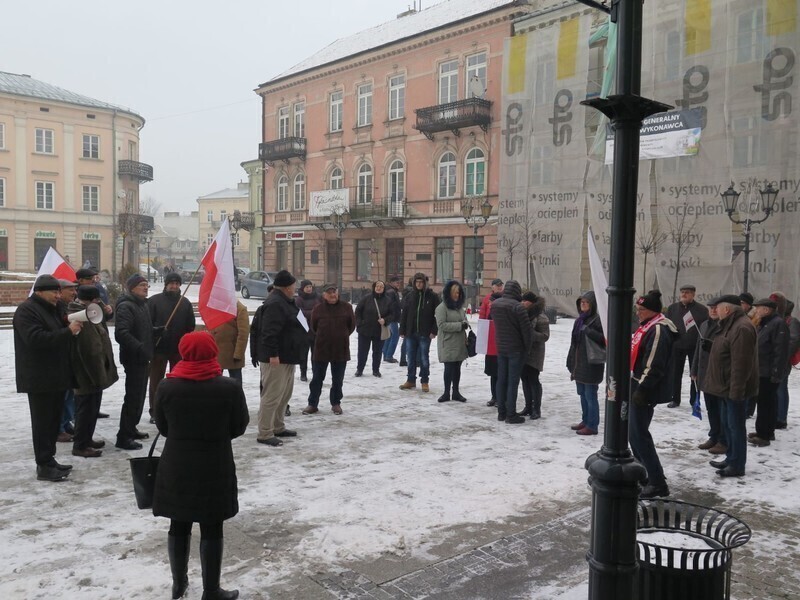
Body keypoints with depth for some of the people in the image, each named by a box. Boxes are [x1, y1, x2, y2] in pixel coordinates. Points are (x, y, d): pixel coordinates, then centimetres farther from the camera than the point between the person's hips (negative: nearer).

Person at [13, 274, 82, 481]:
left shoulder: (50, 309, 18)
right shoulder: (26, 310, -12)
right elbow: (36, 339, -25)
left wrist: (72, 330, 5)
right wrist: (68, 331, -24)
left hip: (56, 376, 9)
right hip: (39, 378, -9)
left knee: (54, 419, 12)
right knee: (43, 421, -4)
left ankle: (49, 459, 21)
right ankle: (43, 466, 2)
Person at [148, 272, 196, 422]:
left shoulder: (185, 302, 6)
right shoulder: (154, 301, -3)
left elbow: (191, 325, 6)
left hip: (179, 349, 3)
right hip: (159, 348, -3)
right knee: (156, 381, 4)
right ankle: (154, 412, 12)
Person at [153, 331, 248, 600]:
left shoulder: (166, 387, -8)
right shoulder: (230, 387, -13)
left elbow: (163, 428, 2)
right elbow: (238, 427, -4)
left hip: (176, 467, 2)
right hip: (215, 468, -2)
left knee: (179, 526, 17)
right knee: (212, 529, 8)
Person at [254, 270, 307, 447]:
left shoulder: (285, 301, 17)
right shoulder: (275, 304, -19)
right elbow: (269, 332, -26)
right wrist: (273, 354, -28)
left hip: (287, 356, 11)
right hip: (276, 358, -11)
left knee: (285, 394, 17)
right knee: (272, 395, -8)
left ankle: (278, 427, 28)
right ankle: (265, 434, -3)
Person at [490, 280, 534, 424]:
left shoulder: (494, 304, 1)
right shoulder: (517, 307, -19)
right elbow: (527, 330, -15)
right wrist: (527, 348, -3)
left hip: (500, 348, 6)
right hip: (516, 350, -6)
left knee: (501, 380, 12)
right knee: (513, 382, -1)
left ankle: (501, 412, 19)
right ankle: (511, 415, 4)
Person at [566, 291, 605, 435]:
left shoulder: (597, 320, -11)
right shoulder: (579, 320, 13)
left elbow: (604, 339, -20)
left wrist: (589, 331, -27)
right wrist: (571, 364, 16)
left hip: (591, 366, -8)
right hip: (579, 365, 8)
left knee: (590, 396, -2)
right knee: (583, 395, 17)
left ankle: (592, 426, 6)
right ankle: (585, 421, 29)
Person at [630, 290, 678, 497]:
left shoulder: (659, 330, -18)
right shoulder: (646, 327, 15)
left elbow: (654, 365, -25)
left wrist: (642, 390, -24)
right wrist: (633, 387, 24)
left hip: (645, 392, -11)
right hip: (636, 388, 11)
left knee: (638, 433, -9)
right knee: (634, 431, 17)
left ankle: (657, 483, -4)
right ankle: (644, 471, 29)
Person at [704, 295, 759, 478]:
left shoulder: (742, 328, -22)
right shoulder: (730, 325, 13)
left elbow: (741, 363, -26)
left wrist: (736, 390, -25)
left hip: (735, 388, -10)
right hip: (727, 386, 10)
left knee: (736, 426, -2)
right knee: (728, 424, 18)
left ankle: (737, 465, 7)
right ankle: (731, 458, 29)